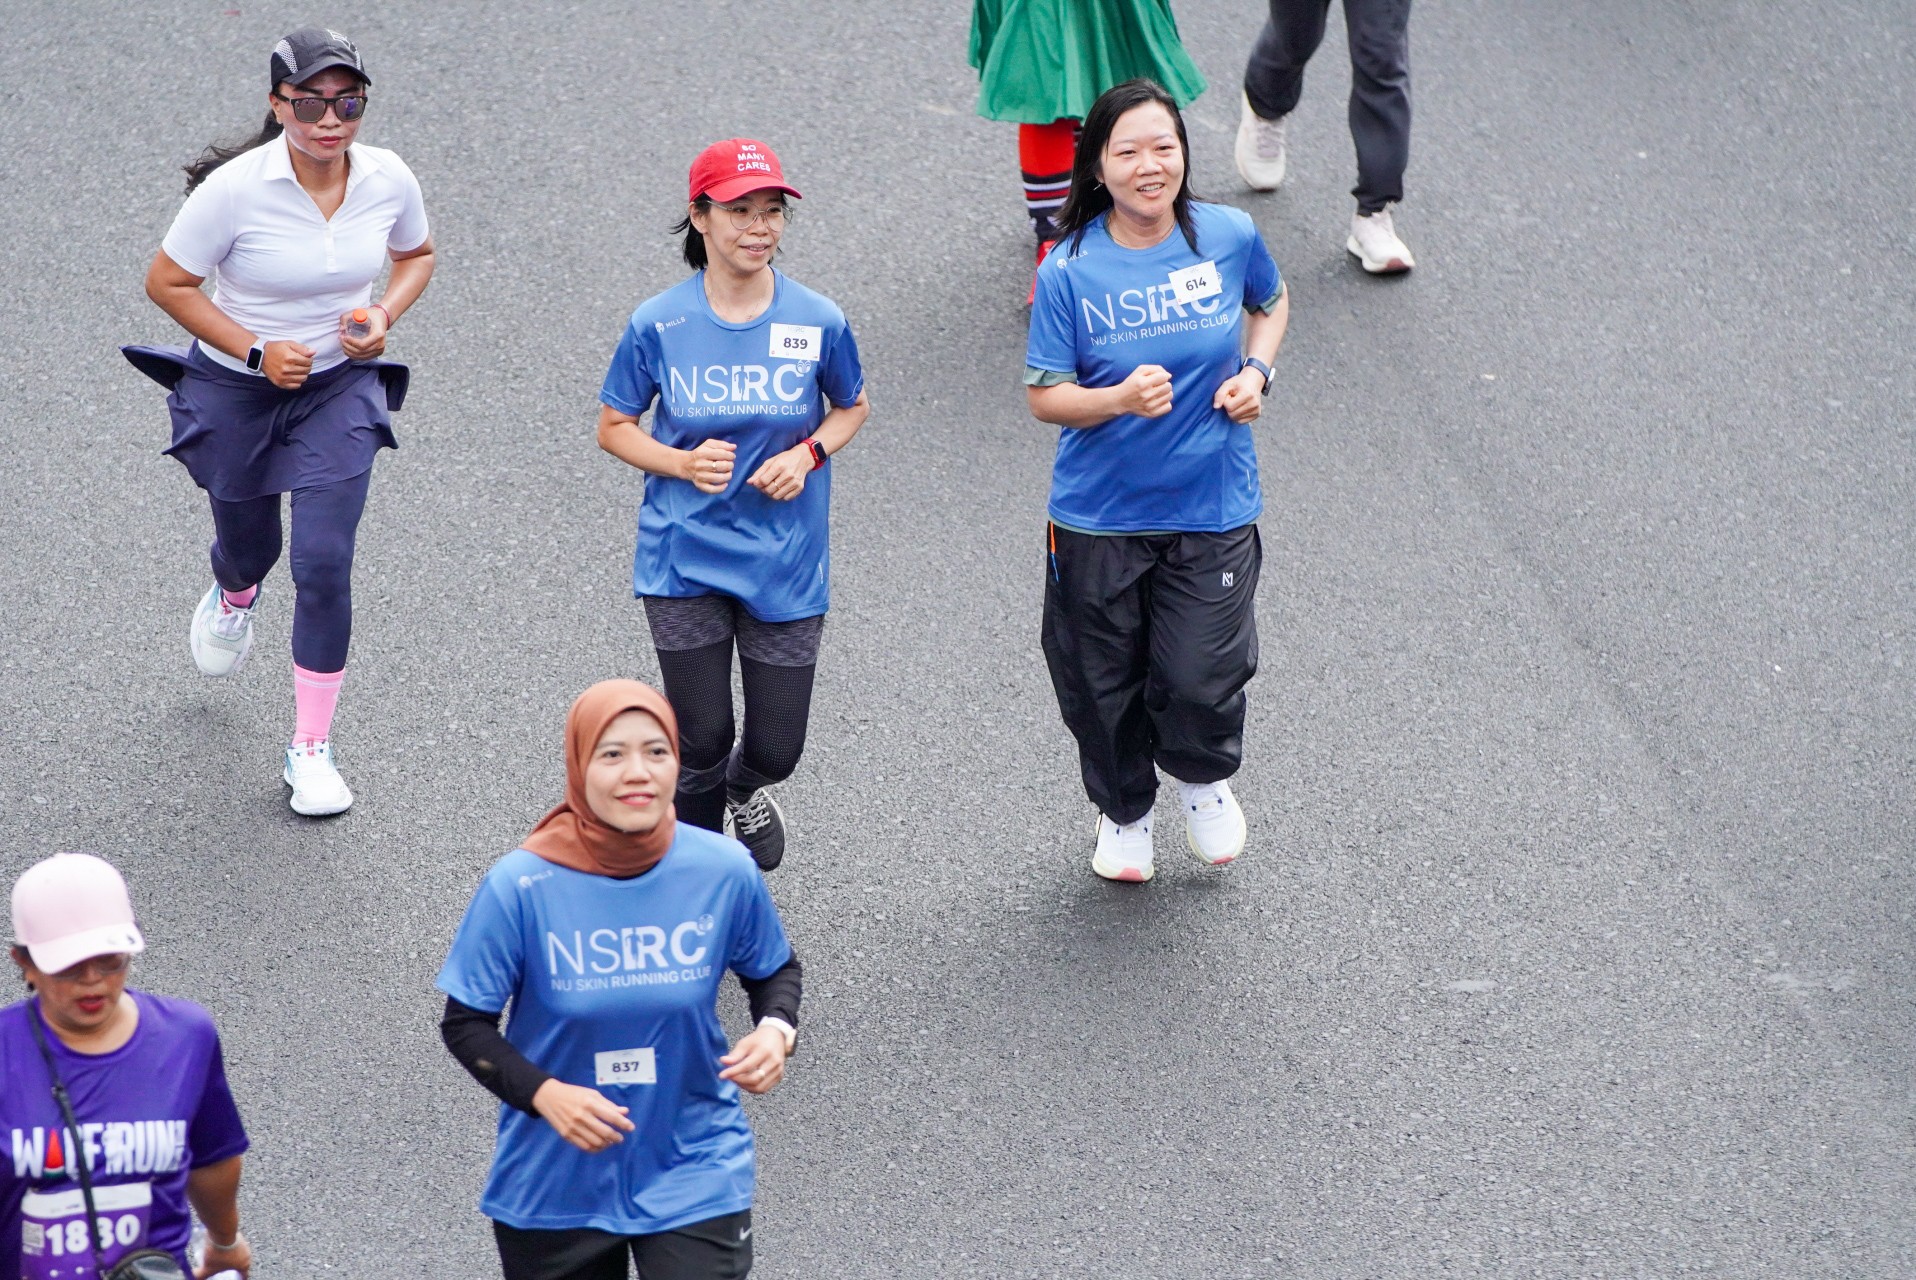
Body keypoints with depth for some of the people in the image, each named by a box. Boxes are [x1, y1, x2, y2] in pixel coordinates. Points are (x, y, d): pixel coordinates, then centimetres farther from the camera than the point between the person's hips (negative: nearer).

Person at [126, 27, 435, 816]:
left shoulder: (389, 181, -13)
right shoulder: (233, 189, -24)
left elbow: (416, 255, 9)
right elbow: (167, 283, -13)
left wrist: (384, 316, -11)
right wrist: (256, 352, -20)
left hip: (340, 390, 1)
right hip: (235, 391, -1)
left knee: (324, 562, -10)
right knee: (248, 544, 19)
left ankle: (312, 748, 4)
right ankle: (234, 595, 61)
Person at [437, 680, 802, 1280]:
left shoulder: (725, 871, -12)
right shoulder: (521, 886, -18)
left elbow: (775, 970, 7)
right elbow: (466, 1024, -8)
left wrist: (775, 1029, -14)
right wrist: (544, 1094, -25)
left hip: (694, 1176, 0)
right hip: (555, 1184, 0)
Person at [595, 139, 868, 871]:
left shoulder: (817, 321, -7)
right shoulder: (658, 325, -9)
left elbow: (852, 407, 10)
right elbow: (614, 427, 1)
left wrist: (807, 454, -10)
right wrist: (685, 463, -18)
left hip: (785, 562, 1)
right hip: (684, 560, -1)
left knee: (777, 747, 6)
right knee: (702, 741, 3)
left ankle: (746, 789, 45)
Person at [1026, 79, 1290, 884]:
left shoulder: (1230, 238, -7)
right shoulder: (1070, 270, -13)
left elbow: (1271, 303, 16)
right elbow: (1044, 396, -10)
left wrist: (1255, 371, -2)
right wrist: (1121, 398, -28)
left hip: (1213, 511, 0)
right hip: (1099, 518, 0)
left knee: (1200, 682, -4)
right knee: (1103, 685, 13)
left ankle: (1204, 779, 33)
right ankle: (1122, 810, 43)